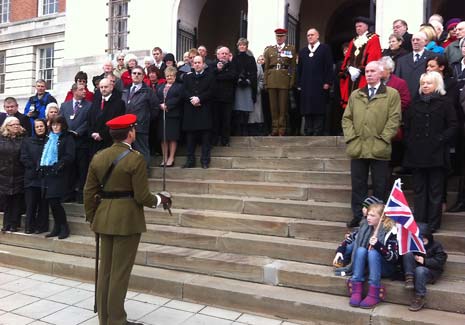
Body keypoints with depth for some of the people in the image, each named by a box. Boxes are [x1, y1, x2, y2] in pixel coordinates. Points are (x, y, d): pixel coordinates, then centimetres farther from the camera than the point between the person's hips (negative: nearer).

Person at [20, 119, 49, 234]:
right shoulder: (27, 141, 10)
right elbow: (24, 158, 3)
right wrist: (35, 167, -8)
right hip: (31, 177, 1)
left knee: (43, 203, 3)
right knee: (30, 203, 0)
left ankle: (41, 226, 12)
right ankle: (29, 226, 9)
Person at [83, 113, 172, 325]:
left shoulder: (98, 157, 5)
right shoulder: (135, 159, -14)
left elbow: (89, 192, 7)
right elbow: (142, 196, -16)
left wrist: (91, 217, 19)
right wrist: (159, 200, 3)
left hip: (104, 219, 7)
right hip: (127, 220, -6)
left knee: (105, 270, 16)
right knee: (120, 272, 3)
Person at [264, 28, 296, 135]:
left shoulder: (291, 49, 9)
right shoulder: (269, 49, 14)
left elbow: (293, 67, 5)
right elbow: (266, 67, 12)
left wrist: (292, 82, -3)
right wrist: (265, 82, 4)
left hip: (284, 80, -2)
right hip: (272, 80, 2)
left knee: (283, 106, -2)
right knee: (273, 106, 3)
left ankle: (282, 129, 4)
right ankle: (275, 128, 9)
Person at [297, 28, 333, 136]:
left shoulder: (325, 49, 5)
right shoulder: (303, 51, 19)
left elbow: (329, 67, -2)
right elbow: (299, 69, 16)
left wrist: (327, 82, -10)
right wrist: (299, 84, 8)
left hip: (320, 86, -4)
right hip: (306, 86, 4)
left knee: (319, 111, -4)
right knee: (307, 111, 5)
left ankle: (318, 133, -2)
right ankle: (308, 133, 11)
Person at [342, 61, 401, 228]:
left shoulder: (392, 94, 4)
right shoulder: (355, 95, 16)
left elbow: (394, 119, -3)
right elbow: (347, 118, 12)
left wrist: (382, 138, -11)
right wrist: (351, 137, -1)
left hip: (379, 149, -3)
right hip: (357, 148, 3)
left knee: (379, 186, 6)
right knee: (358, 184, 7)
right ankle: (358, 217, 18)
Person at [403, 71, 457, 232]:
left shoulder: (445, 103, 3)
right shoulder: (415, 104, 14)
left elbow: (453, 126, -1)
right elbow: (406, 126, 15)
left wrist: (441, 140, -12)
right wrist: (409, 142, 2)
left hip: (437, 154, -3)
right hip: (417, 154, 4)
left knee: (435, 191, 2)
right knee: (419, 190, 7)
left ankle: (433, 223, 8)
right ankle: (419, 222, 13)